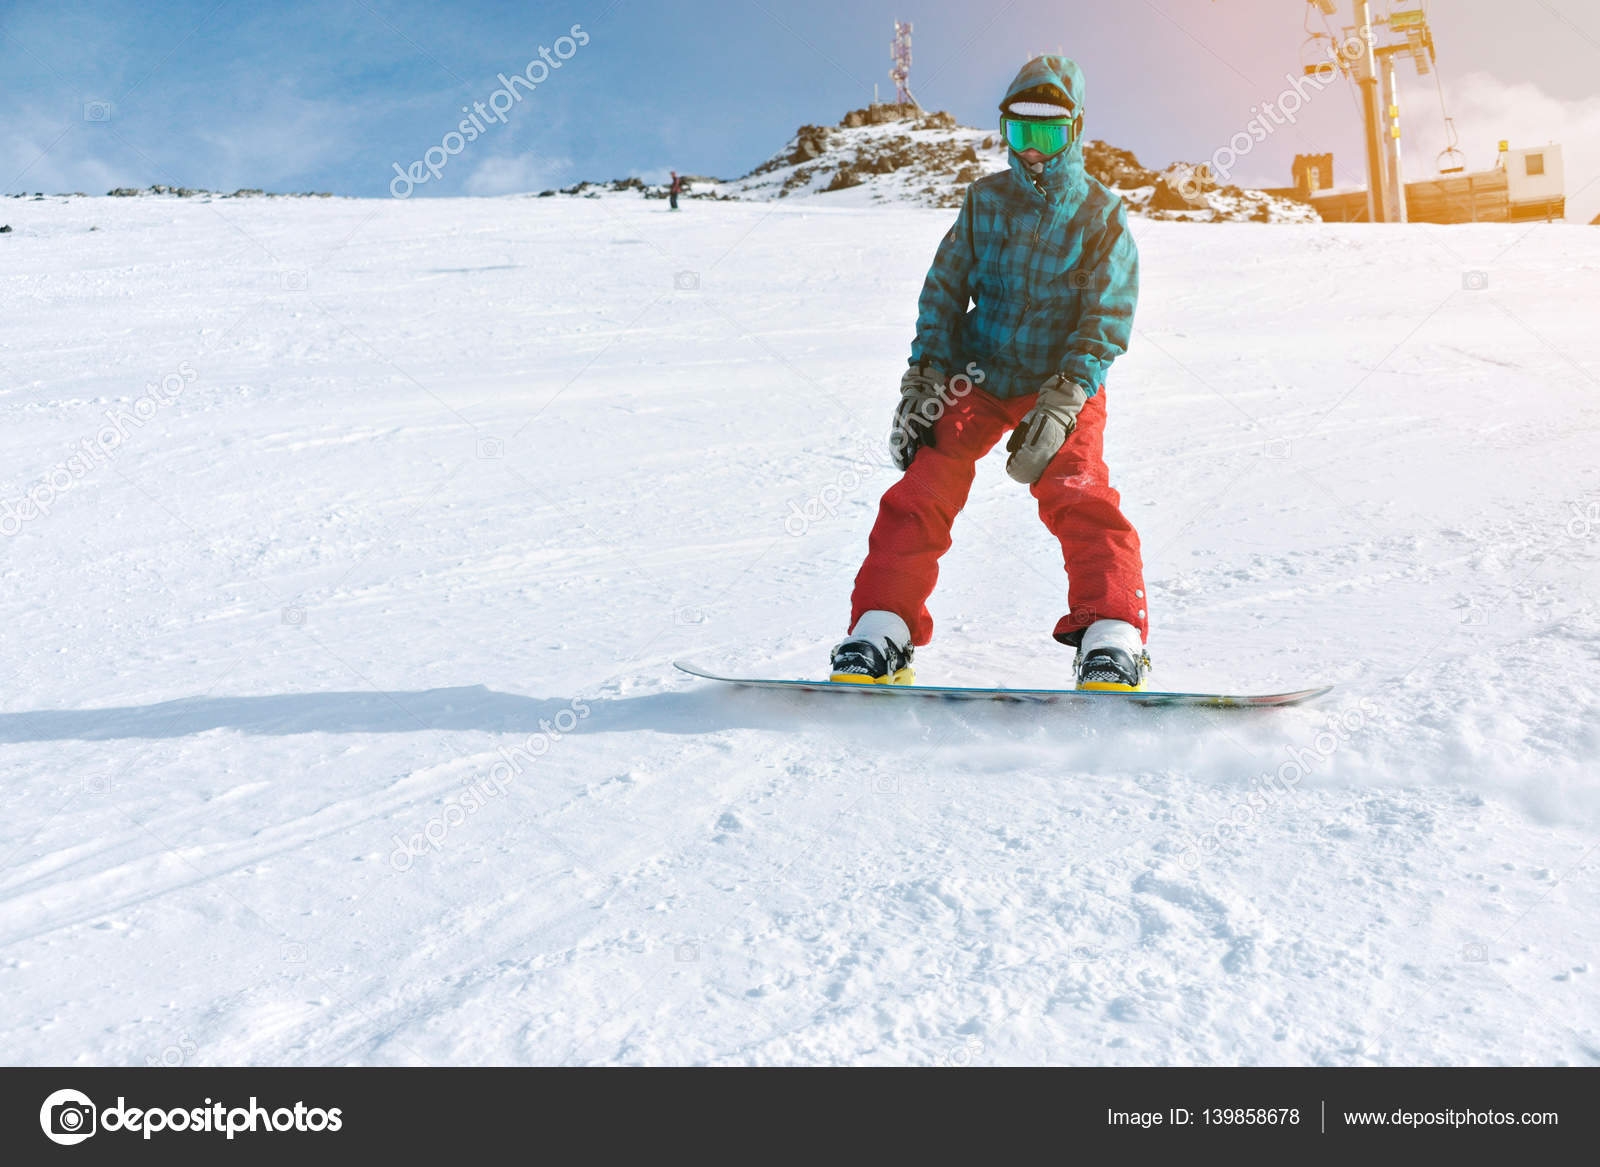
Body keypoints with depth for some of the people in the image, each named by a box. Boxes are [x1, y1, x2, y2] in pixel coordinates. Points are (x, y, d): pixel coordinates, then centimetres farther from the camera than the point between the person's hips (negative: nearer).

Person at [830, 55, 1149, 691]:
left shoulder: (1102, 216, -3)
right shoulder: (984, 199, 6)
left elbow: (1106, 321, -9)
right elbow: (945, 291, 7)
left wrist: (1059, 404, -22)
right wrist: (923, 379, -5)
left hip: (1065, 383, -2)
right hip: (978, 374, 2)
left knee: (1079, 498, -22)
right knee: (924, 490, -11)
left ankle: (1112, 641, -16)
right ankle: (879, 637, -6)